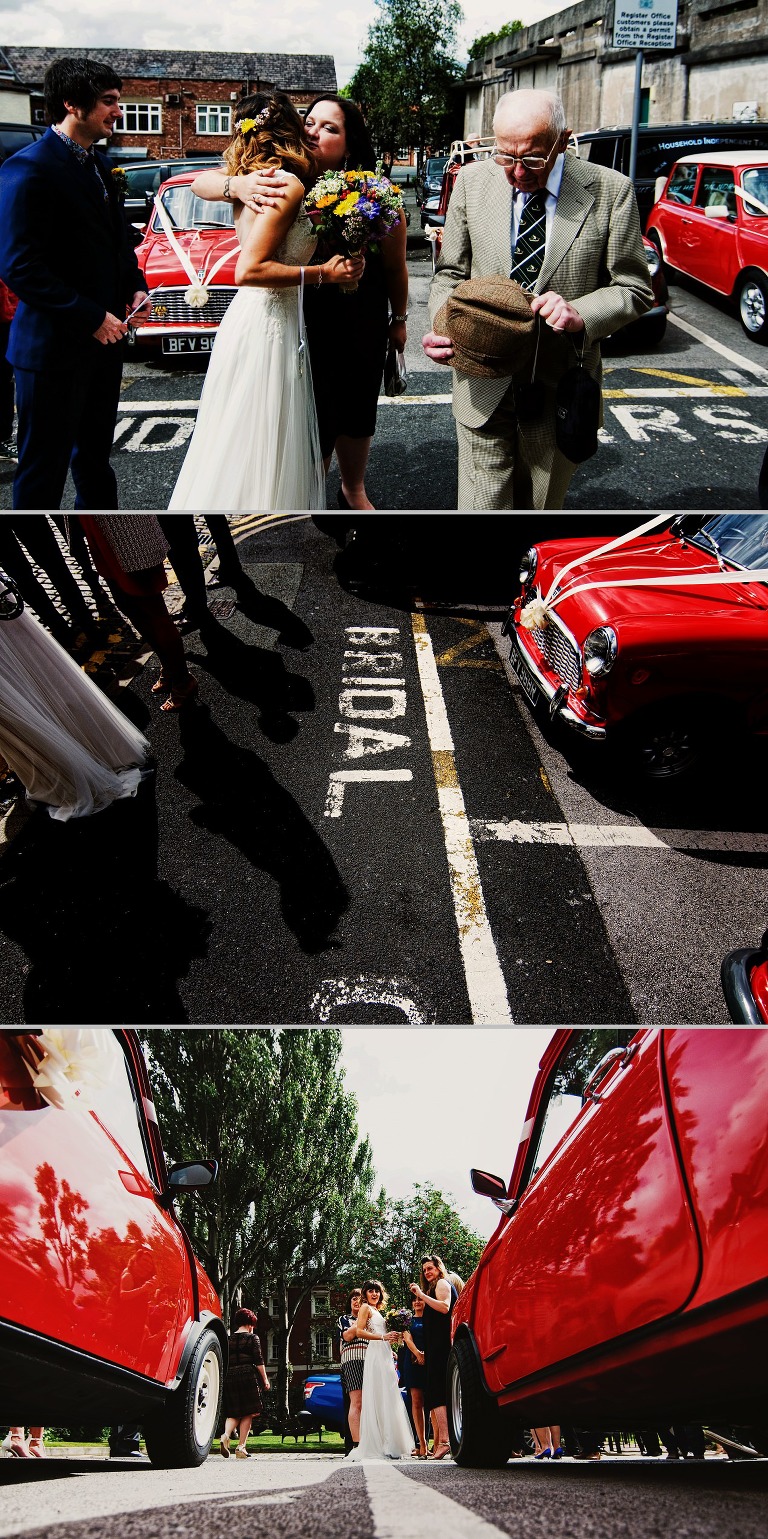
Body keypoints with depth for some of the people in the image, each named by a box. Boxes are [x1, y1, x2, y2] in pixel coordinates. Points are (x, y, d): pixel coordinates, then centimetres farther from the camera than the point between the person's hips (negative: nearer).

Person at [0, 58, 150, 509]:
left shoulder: (98, 164, 12)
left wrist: (135, 284, 4)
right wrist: (91, 317, -22)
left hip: (104, 337, 9)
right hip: (54, 347, -8)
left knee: (95, 453, 21)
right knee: (44, 468, 2)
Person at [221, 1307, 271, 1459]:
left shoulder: (229, 1339, 12)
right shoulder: (253, 1338, 0)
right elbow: (259, 1361, -3)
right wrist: (265, 1379, 3)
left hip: (229, 1377, 4)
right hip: (248, 1376, -4)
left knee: (233, 1413, 9)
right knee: (247, 1414, 5)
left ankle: (226, 1435, -17)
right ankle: (241, 1447, 1)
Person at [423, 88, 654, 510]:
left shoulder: (611, 190, -6)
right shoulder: (472, 181, 1)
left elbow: (633, 288, -1)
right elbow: (451, 273, 10)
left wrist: (582, 314, -21)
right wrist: (441, 327, -11)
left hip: (561, 391, 0)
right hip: (483, 388, 1)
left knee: (541, 505, 15)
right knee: (482, 505, -2)